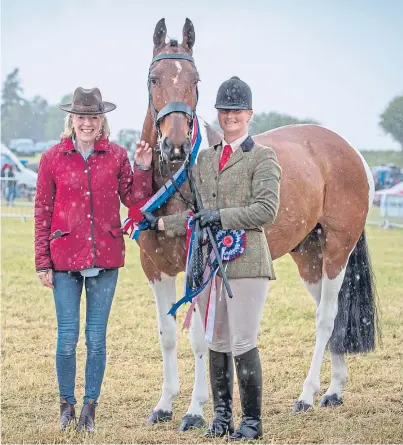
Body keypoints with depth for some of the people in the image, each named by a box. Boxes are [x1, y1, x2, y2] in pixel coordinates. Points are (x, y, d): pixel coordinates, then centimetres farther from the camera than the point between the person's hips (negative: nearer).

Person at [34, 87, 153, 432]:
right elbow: (43, 211, 2)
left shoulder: (117, 156, 2)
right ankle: (67, 404, 20)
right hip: (65, 258, -1)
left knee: (97, 337, 7)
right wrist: (43, 262, 1)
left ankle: (90, 407, 19)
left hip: (105, 258, 1)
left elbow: (134, 199, 6)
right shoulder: (53, 158, -1)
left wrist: (142, 169, -10)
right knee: (68, 336, 3)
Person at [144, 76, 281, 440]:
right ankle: (222, 415, 21)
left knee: (243, 344, -6)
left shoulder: (263, 158, -1)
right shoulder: (205, 159, 17)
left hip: (246, 259, -6)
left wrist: (221, 216, -16)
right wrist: (161, 223, 12)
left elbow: (266, 210, -12)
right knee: (217, 343, 11)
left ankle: (252, 421, 4)